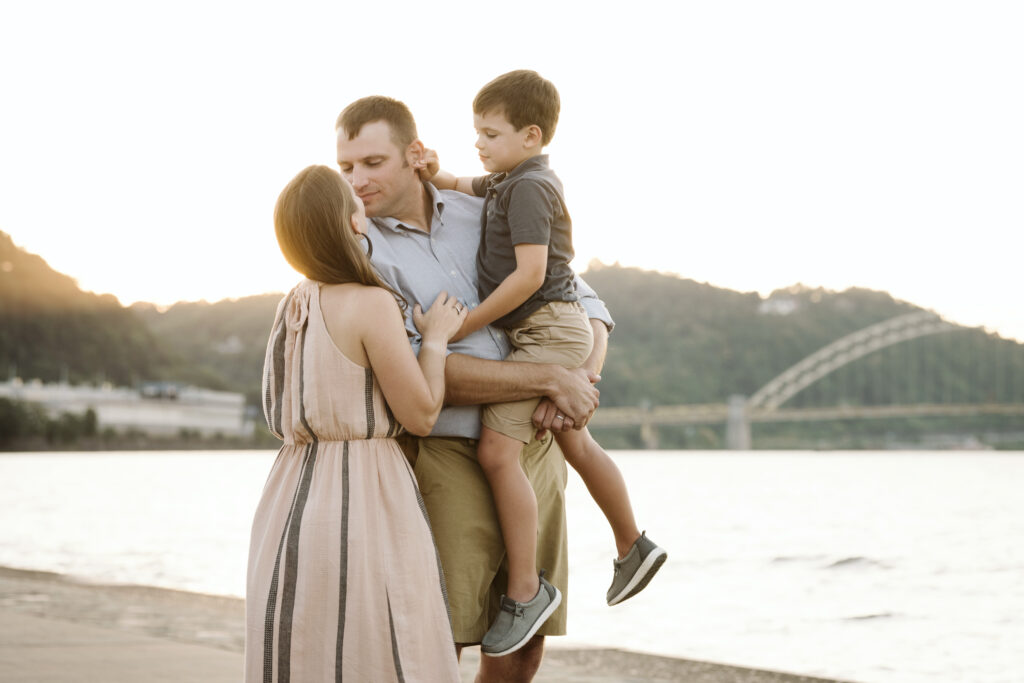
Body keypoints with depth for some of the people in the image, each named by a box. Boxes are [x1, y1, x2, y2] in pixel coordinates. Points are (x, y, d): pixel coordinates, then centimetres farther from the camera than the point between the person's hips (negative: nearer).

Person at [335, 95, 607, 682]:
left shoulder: (484, 217, 8)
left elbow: (583, 304, 12)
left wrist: (583, 380, -9)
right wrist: (551, 380, -18)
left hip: (535, 452, 5)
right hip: (450, 458, -4)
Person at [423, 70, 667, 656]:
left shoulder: (528, 188, -15)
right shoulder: (511, 181, 15)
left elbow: (529, 274, -24)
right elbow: (468, 187, 33)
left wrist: (466, 325, -18)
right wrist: (432, 176, 11)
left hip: (548, 329, -11)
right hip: (559, 331, 11)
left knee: (498, 450, -17)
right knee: (576, 444, 24)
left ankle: (526, 590, -14)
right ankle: (634, 547, 38)